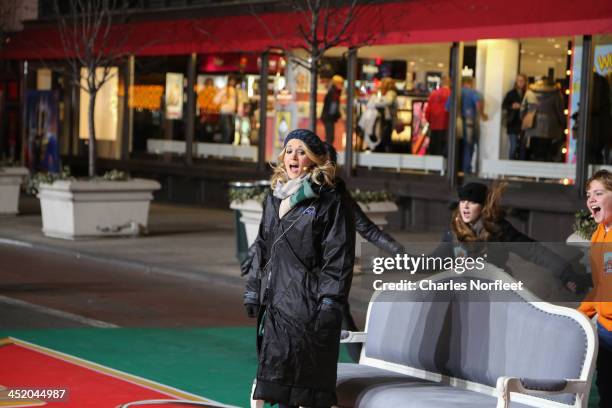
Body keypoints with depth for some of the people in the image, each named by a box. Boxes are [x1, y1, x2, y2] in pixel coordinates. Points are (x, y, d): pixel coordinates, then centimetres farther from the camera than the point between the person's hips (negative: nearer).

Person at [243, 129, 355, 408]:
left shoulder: (330, 202, -5)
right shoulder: (273, 199, 15)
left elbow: (339, 258, -9)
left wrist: (330, 305, -15)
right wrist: (253, 293, 14)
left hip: (308, 304, -6)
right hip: (275, 303, 7)